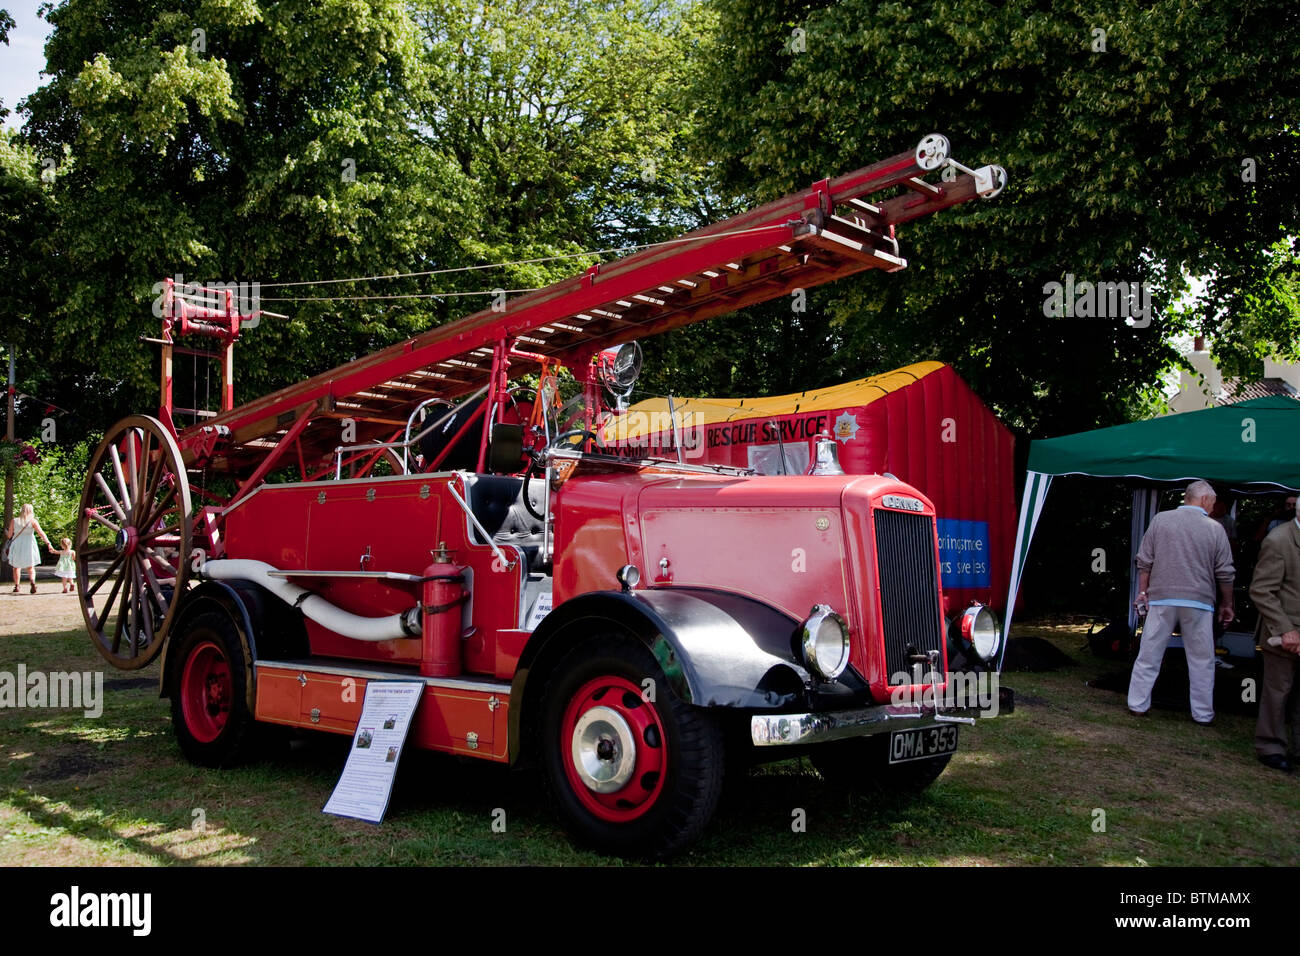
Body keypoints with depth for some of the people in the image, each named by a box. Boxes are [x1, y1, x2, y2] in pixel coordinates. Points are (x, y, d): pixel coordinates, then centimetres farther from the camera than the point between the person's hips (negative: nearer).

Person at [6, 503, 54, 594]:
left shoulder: (14, 521, 0)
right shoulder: (33, 521, -5)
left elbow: (9, 535, 4)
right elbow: (41, 533, -13)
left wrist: (6, 531, 26)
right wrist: (48, 543, -16)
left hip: (17, 546, 1)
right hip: (29, 545, -1)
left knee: (16, 567, 16)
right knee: (30, 567, 9)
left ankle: (16, 586, 11)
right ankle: (33, 581, -17)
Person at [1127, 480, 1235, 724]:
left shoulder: (1160, 520, 2)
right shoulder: (1215, 528, -1)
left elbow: (1145, 562, 2)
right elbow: (1225, 574, 3)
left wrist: (1142, 591, 9)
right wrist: (1226, 605, 13)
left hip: (1161, 599, 1)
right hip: (1199, 603, -1)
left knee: (1149, 655, 7)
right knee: (1201, 661, 9)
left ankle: (1137, 705, 11)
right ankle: (1203, 714, 15)